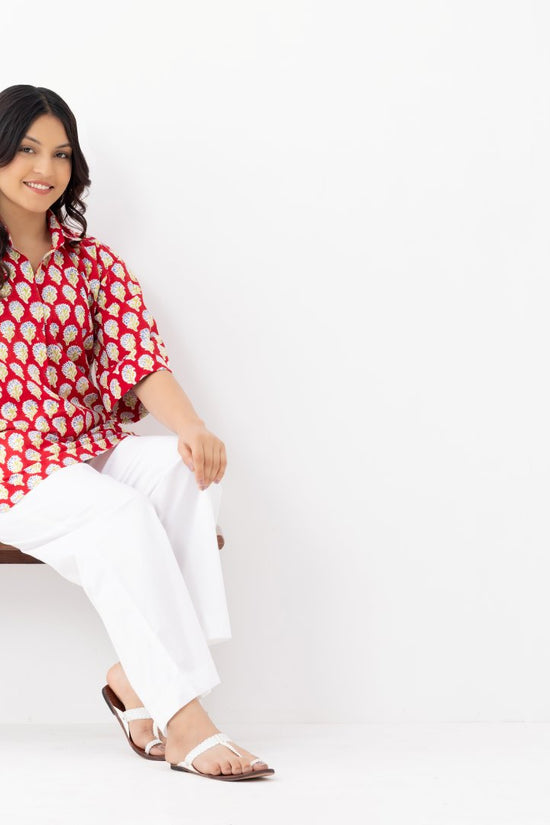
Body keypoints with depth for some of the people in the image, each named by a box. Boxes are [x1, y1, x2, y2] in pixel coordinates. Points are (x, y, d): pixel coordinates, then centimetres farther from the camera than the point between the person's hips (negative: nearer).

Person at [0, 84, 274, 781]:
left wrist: (191, 428, -20)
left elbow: (139, 359, -1)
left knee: (184, 469, -28)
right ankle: (182, 717, -35)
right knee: (121, 516, -33)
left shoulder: (96, 264, 14)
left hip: (97, 455, 4)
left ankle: (138, 675, -27)